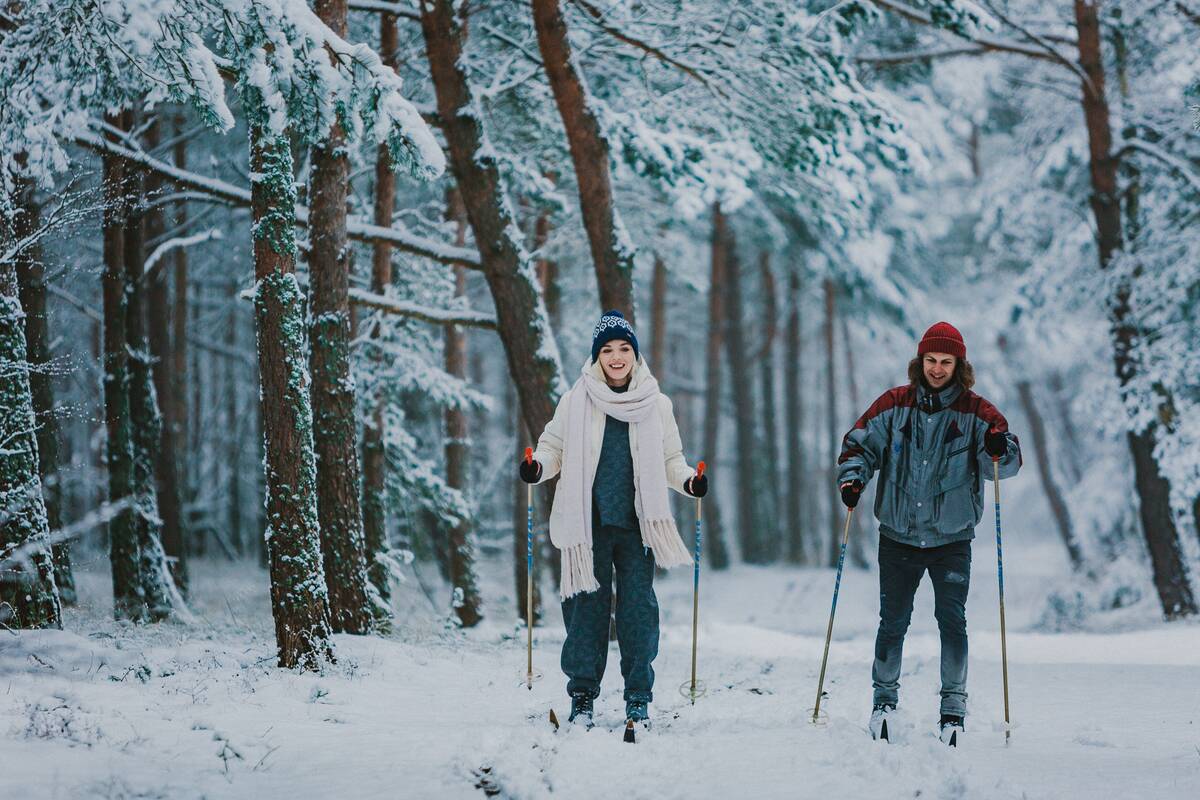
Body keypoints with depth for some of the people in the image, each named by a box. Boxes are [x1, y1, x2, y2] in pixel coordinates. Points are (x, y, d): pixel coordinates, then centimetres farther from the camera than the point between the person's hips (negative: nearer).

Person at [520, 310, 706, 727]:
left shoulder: (656, 404, 9)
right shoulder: (577, 401, 4)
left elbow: (669, 459, 15)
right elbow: (554, 448, 9)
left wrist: (689, 480, -4)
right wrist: (537, 467, -12)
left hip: (637, 522, 1)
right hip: (588, 521, -1)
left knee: (639, 606, 0)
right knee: (588, 605, 0)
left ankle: (638, 696, 9)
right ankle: (582, 695, 8)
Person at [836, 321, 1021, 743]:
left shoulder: (976, 412, -2)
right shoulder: (894, 405, 2)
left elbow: (1007, 463, -7)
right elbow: (860, 443, 5)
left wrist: (999, 451, -30)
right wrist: (852, 477, -14)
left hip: (951, 539, -1)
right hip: (898, 537, 1)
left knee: (952, 620, -8)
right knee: (893, 621, 5)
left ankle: (953, 707, 1)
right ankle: (884, 698, 20)